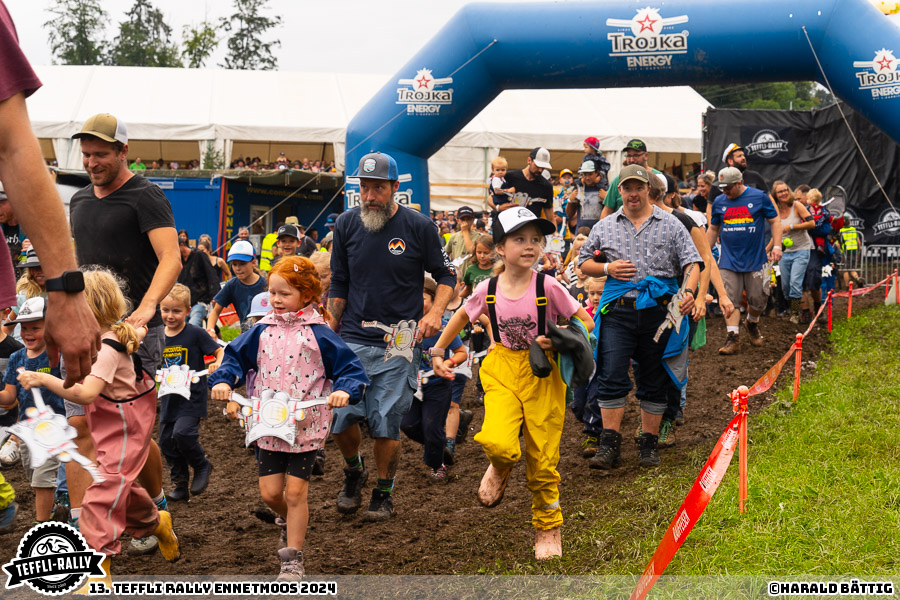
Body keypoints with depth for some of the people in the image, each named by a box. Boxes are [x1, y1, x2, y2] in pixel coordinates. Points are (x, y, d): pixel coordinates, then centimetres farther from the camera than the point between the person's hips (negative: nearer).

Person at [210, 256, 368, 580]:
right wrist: (222, 381, -5)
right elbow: (235, 356, 12)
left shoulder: (318, 334, -8)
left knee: (295, 491, -1)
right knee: (269, 492, 5)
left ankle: (293, 559, 14)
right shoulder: (262, 330, 3)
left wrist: (343, 390, -26)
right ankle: (291, 523, 40)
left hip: (305, 426, -3)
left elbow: (350, 367, -7)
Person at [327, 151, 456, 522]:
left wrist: (434, 314, -9)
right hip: (352, 341, 2)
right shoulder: (346, 224, 3)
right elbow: (339, 285, 13)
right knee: (340, 418, -4)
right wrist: (331, 331, 11)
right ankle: (354, 472, 26)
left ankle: (383, 495, 17)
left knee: (385, 423, -3)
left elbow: (445, 275, 6)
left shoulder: (418, 227, -4)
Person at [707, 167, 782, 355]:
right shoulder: (719, 202, 7)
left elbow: (774, 221, 4)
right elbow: (713, 229, 18)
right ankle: (732, 338, -6)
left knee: (757, 299, 3)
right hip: (728, 260, 2)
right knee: (729, 299, -8)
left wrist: (777, 246, -6)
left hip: (755, 259, -2)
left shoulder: (759, 197, -1)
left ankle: (752, 324, 33)